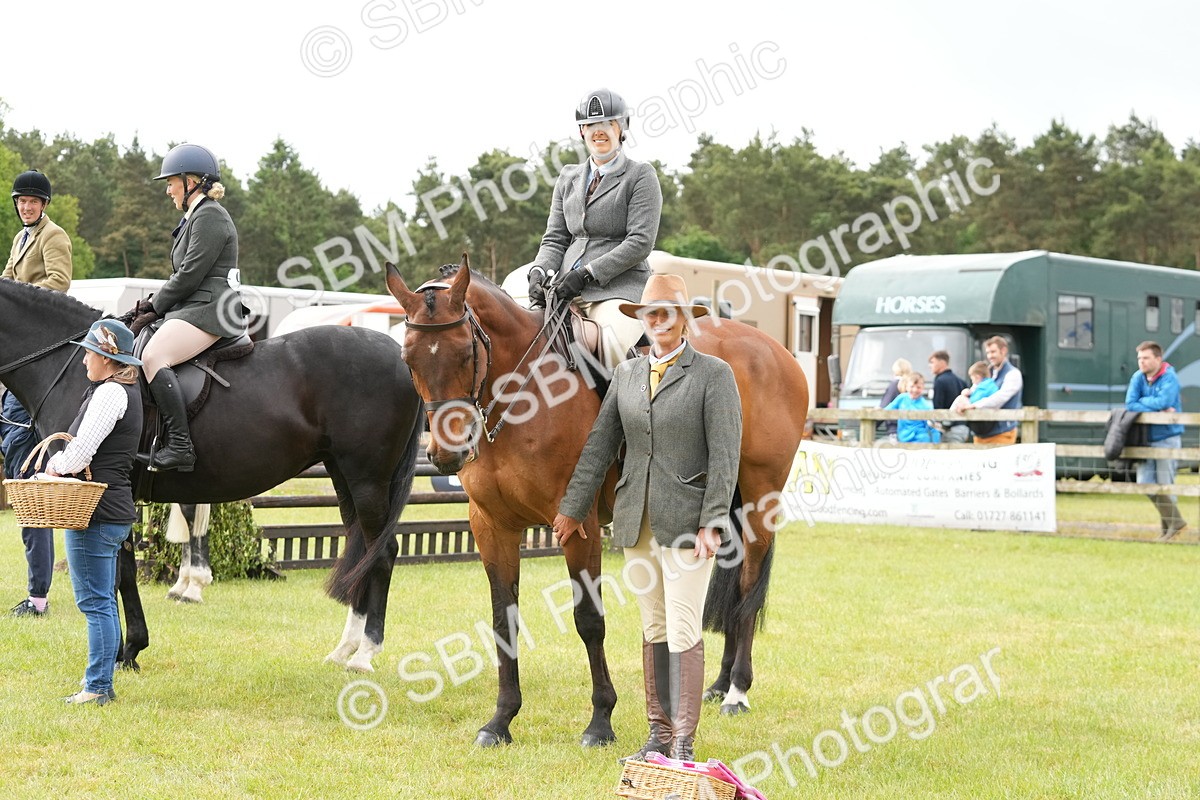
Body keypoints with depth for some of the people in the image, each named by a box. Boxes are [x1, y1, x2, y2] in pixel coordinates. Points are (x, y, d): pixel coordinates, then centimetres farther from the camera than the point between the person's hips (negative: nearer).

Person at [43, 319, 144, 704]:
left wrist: (56, 465, -1)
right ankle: (100, 683, 21)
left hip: (96, 514, -10)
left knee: (95, 603, -5)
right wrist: (61, 460, 6)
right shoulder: (127, 391, 15)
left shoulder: (110, 393, -15)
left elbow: (81, 451, -20)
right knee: (103, 603, 15)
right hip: (116, 511, 10)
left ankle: (98, 687, -2)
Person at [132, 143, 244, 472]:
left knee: (153, 356, -30)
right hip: (193, 307, 12)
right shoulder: (195, 218, 24)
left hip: (209, 309, -12)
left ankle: (179, 446, -37)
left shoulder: (209, 217, -10)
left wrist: (155, 307, -8)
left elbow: (190, 274, -16)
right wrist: (154, 302, 9)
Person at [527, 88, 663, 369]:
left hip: (619, 288, -5)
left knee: (614, 343, -34)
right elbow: (555, 238, 17)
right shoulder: (568, 178, 20)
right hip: (566, 290, 5)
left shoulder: (641, 175, 3)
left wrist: (586, 274, -15)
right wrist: (539, 271, -6)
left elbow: (640, 242, -7)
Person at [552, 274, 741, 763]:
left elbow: (725, 456, -9)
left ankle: (683, 745, -3)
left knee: (683, 634, -6)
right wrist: (572, 508, 11)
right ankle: (659, 735, 19)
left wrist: (712, 522, -16)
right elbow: (599, 447, 13)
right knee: (653, 631, 11)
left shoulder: (714, 374, -4)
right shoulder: (626, 375, 11)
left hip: (686, 520, -5)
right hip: (637, 521, 5)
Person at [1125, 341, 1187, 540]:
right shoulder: (1138, 378, 3)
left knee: (1165, 484, -4)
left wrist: (1143, 401, -9)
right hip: (1146, 437, 6)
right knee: (1145, 482, 2)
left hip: (1167, 437, -6)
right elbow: (1130, 404, -9)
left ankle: (1171, 524, 12)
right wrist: (1160, 410, -15)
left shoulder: (1170, 378, -11)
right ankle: (1175, 521, 17)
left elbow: (1163, 401, -27)